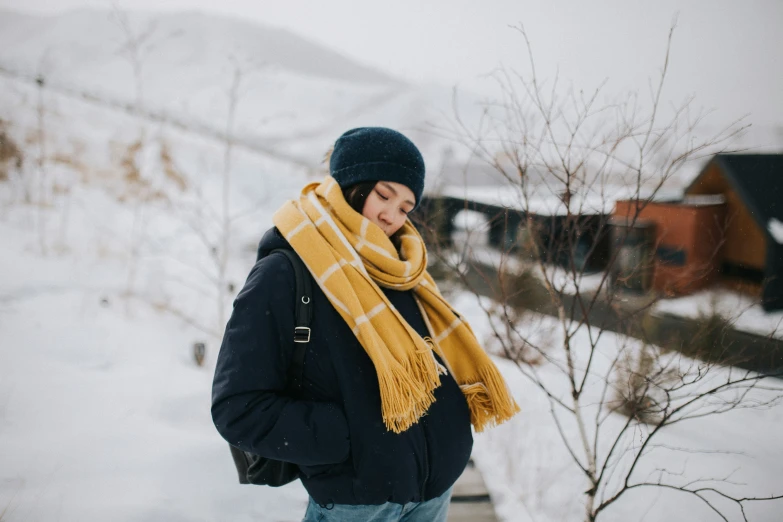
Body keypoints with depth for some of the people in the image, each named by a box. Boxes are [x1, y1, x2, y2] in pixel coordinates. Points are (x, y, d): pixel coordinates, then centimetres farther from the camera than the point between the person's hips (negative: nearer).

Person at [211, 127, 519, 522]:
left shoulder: (398, 272, 6)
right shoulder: (282, 276, -13)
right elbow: (239, 409, -15)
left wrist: (443, 430, -2)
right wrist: (352, 435, -18)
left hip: (434, 484, 6)